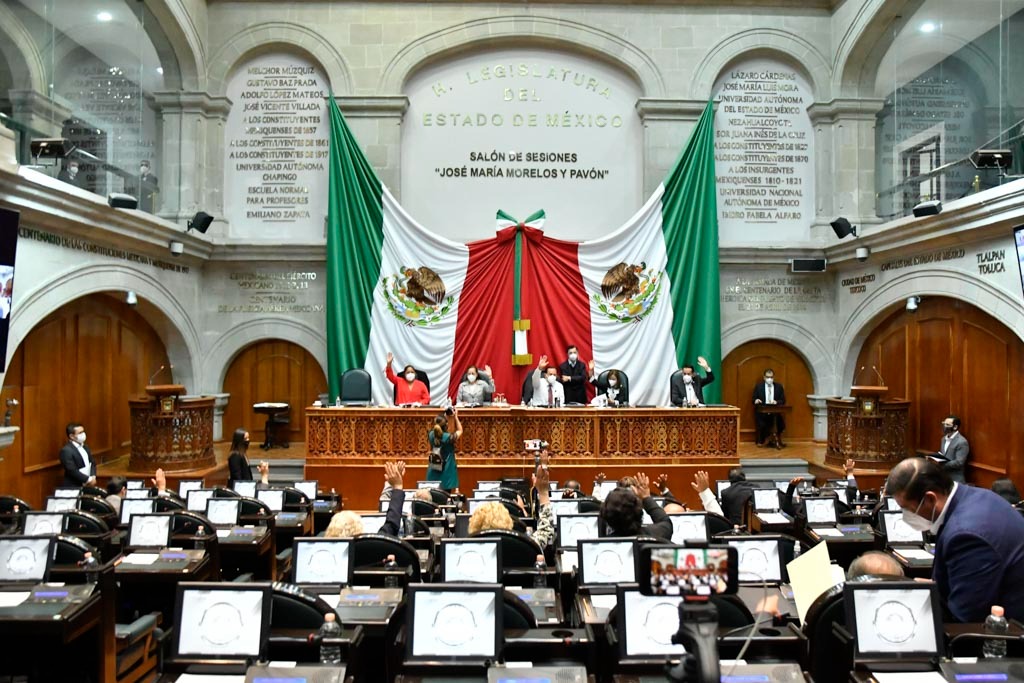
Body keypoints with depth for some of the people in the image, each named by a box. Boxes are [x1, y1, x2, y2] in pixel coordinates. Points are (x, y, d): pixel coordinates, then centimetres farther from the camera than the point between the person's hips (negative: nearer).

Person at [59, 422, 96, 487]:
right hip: (73, 487, -7)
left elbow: (92, 463, 12)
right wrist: (88, 479, -17)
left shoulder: (85, 447, 12)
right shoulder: (66, 450, -13)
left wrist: (93, 477, -5)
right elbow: (72, 471, -19)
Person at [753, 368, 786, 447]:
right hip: (762, 412, -2)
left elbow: (783, 401, 8)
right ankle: (760, 441, -3)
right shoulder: (758, 386, 6)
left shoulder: (779, 386, 10)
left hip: (775, 412, 2)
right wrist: (756, 401, -17)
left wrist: (776, 402, -13)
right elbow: (754, 399, 7)